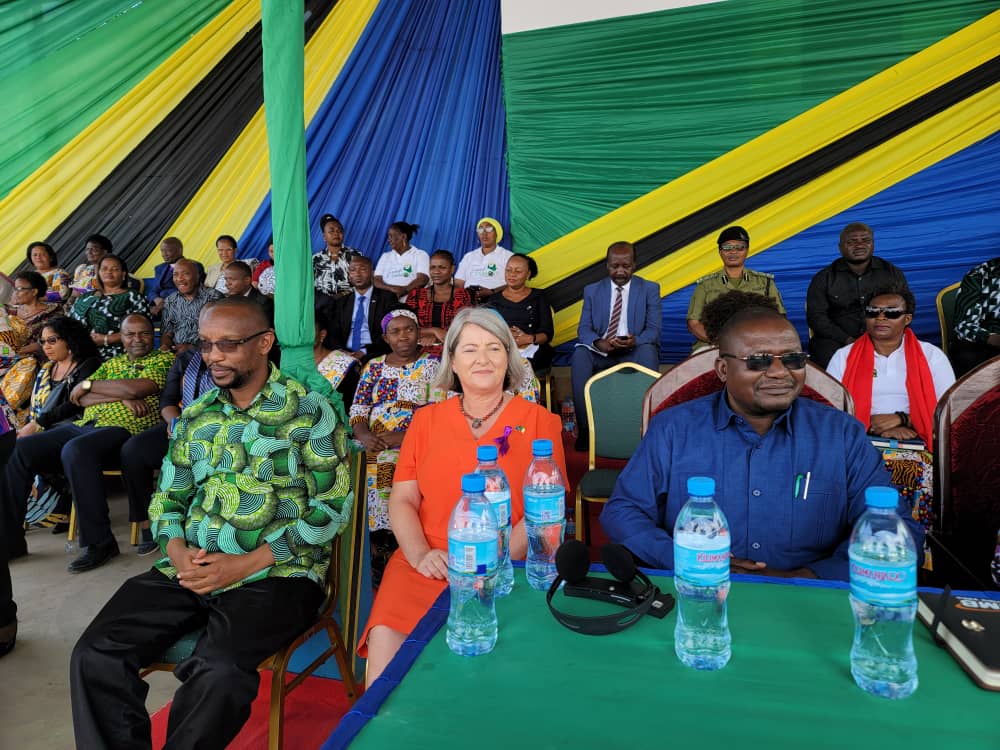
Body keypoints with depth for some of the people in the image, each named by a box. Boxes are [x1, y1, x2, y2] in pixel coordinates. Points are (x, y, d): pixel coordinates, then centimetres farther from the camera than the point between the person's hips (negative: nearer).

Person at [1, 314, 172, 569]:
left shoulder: (164, 359, 7)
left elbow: (136, 388, -11)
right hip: (84, 424, 8)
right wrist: (121, 397, -7)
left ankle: (100, 542, -28)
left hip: (123, 428, -7)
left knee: (75, 451, -35)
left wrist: (88, 384, 4)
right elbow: (79, 398, 11)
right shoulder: (112, 363, 25)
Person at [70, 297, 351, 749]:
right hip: (189, 570, 5)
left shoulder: (309, 411, -4)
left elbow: (331, 508, -8)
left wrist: (246, 563, -15)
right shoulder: (195, 417, 14)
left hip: (275, 573, -5)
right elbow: (167, 497, 18)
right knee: (94, 657, -14)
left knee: (218, 672, -30)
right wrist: (178, 551, -5)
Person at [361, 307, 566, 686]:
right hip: (426, 565, 2)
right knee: (384, 640, -23)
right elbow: (402, 500, 10)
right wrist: (420, 554, -9)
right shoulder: (426, 419, 14)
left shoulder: (539, 421, 6)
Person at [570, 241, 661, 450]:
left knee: (648, 353, -35)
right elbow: (584, 329, 3)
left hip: (634, 351, -1)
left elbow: (654, 329, -1)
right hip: (600, 351, 1)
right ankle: (585, 428, -27)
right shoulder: (592, 290, 12)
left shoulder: (650, 289, 8)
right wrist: (599, 343, -22)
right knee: (580, 355, -31)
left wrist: (635, 341, -25)